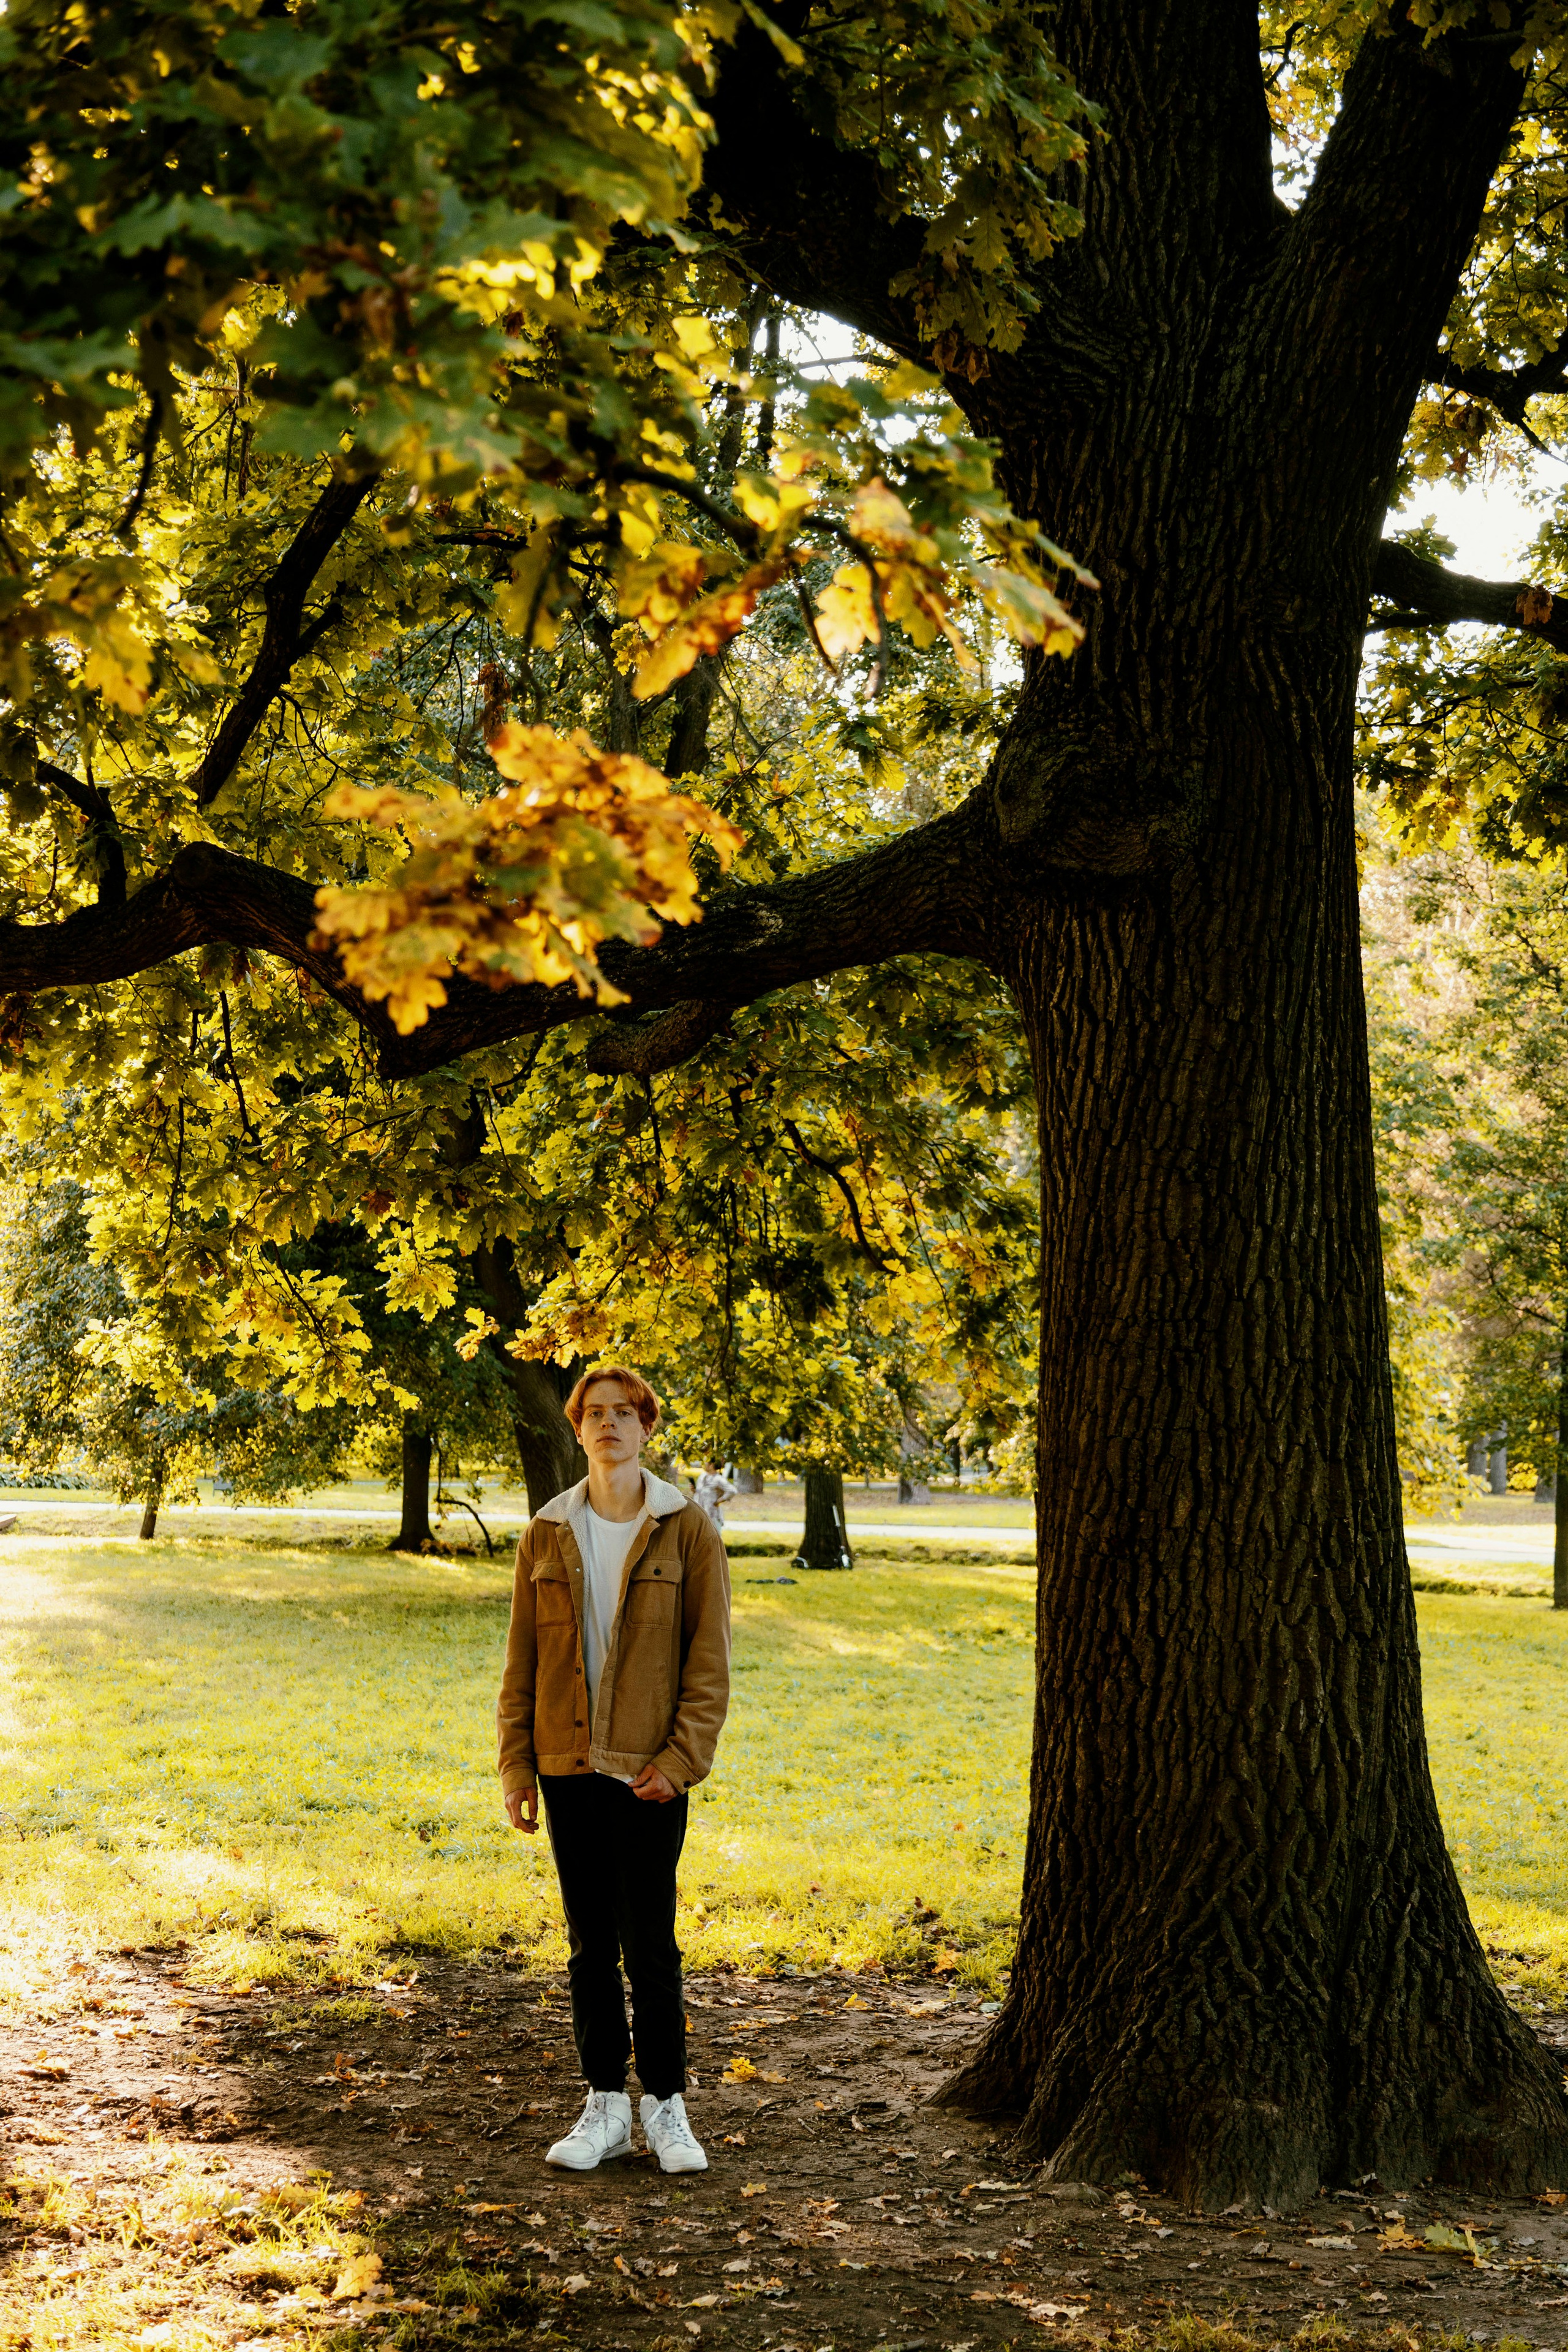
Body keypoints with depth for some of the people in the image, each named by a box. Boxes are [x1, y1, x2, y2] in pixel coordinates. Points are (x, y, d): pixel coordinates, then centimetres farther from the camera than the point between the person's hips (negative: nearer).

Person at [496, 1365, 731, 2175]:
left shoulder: (686, 1530, -2)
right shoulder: (546, 1535, 6)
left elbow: (709, 1657, -3)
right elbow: (521, 1660, 9)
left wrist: (681, 1758, -11)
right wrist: (515, 1765, 3)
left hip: (647, 1771, -3)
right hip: (568, 1765, 3)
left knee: (649, 1942, -3)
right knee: (589, 1942, 9)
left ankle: (665, 2107, 10)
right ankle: (606, 2106, 18)